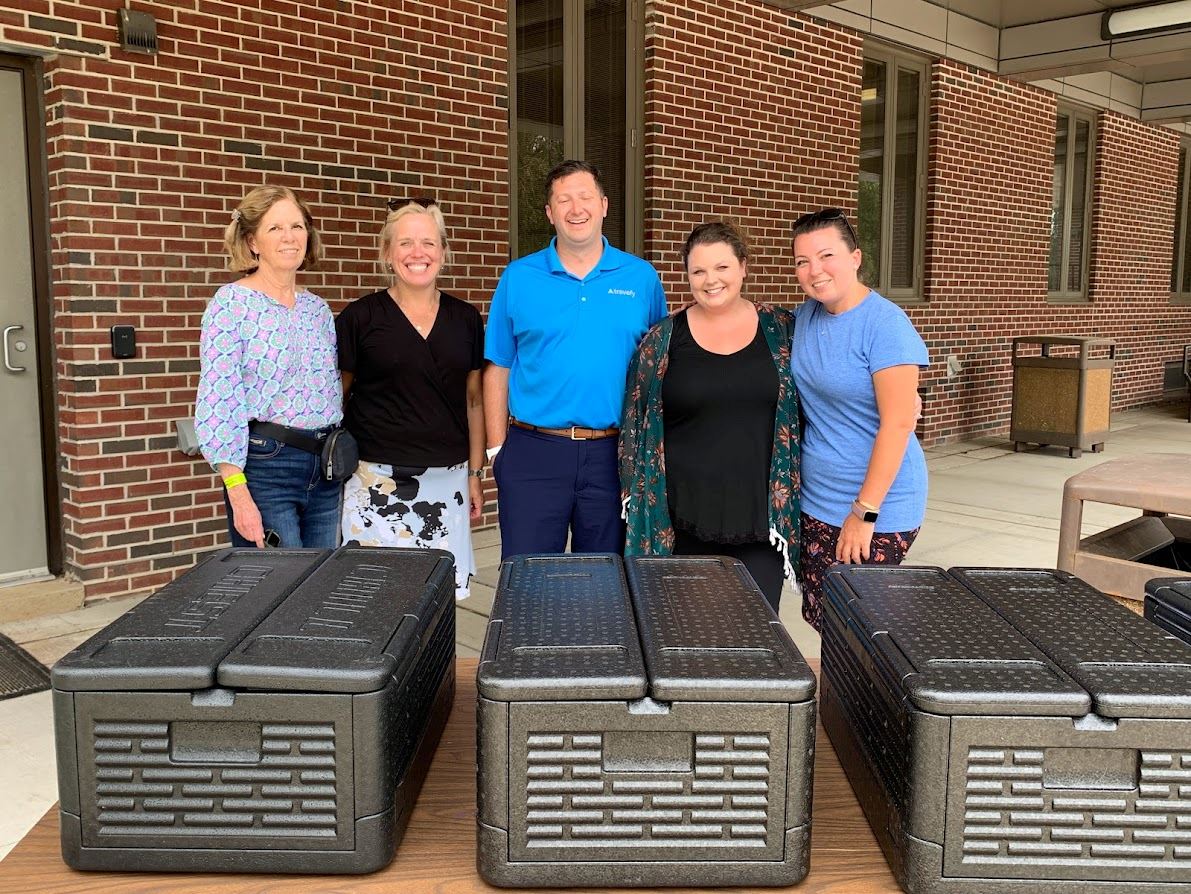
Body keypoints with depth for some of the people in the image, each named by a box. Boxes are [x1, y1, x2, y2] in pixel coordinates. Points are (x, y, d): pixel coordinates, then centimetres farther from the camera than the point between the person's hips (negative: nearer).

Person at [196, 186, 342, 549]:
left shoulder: (318, 308, 11)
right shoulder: (232, 302, -8)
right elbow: (219, 402, -13)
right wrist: (239, 494, -18)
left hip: (325, 469, 6)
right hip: (263, 465, -6)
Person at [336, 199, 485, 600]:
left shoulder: (465, 319, 8)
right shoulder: (360, 318, 0)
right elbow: (334, 399, 6)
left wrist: (475, 473, 11)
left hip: (446, 479, 3)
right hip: (378, 479, -2)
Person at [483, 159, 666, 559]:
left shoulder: (642, 278, 4)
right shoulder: (518, 278, 3)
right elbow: (498, 369, 5)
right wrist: (497, 448, 1)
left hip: (613, 453, 1)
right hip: (533, 452, 0)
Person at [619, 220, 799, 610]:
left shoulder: (782, 329, 3)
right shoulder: (662, 340, 1)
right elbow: (635, 425, 5)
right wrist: (635, 499, 4)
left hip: (762, 516, 1)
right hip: (686, 521, 0)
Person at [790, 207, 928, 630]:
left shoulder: (885, 325, -16)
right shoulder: (805, 315, 5)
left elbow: (898, 424, -20)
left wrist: (864, 512, -19)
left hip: (876, 506, -6)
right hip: (816, 501, 7)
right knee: (818, 616, 12)